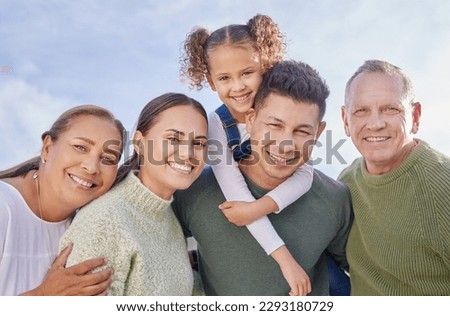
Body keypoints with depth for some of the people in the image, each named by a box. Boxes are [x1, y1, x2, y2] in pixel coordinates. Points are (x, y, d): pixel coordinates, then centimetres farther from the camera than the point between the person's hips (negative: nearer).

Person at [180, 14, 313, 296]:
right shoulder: (216, 125, -21)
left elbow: (305, 173, -23)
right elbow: (237, 195, -29)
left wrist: (261, 207, -39)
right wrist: (285, 258, -35)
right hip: (240, 234, -1)